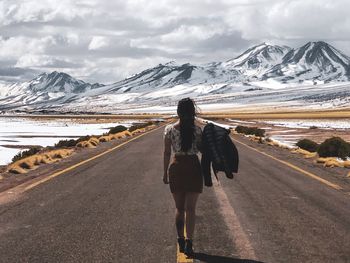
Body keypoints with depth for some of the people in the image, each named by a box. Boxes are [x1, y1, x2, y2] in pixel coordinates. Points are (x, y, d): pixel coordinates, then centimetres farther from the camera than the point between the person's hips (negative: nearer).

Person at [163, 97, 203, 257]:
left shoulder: (169, 129, -5)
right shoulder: (197, 129, -7)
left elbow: (167, 153, -1)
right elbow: (202, 149, 0)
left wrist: (165, 173, 6)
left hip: (176, 168, 1)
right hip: (193, 167, -1)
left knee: (179, 208, 15)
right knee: (190, 208, 2)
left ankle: (181, 241, 22)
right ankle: (189, 242, -10)